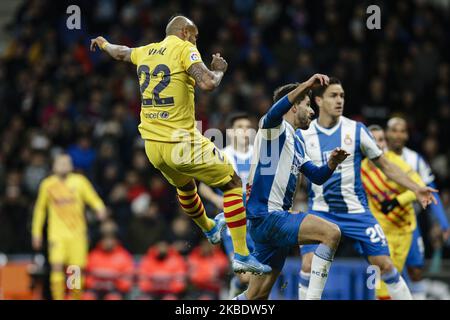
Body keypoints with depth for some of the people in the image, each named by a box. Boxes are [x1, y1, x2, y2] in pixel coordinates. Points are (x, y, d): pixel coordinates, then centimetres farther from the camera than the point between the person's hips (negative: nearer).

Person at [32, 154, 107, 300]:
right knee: (57, 266, -16)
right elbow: (40, 209, 15)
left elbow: (93, 198, -3)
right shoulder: (47, 184, 5)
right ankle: (58, 298, -13)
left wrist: (100, 208, -25)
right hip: (57, 232, -1)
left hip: (77, 232, 1)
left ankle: (76, 297, 18)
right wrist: (36, 232, 14)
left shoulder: (79, 181, 3)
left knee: (77, 269, 1)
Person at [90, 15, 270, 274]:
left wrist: (103, 44, 57)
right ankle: (241, 255, 0)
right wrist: (219, 69, -2)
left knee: (184, 185, 35)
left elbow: (120, 52, 35)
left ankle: (210, 229, 59)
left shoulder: (145, 52, 12)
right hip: (181, 144, -7)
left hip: (152, 145, 7)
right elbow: (208, 84, -24)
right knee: (232, 183, 6)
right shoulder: (185, 49, -9)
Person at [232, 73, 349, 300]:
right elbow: (276, 111, -27)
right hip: (266, 215, -10)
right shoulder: (275, 127, -3)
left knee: (257, 295, 11)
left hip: (277, 218, 10)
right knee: (331, 233, -23)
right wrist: (307, 85, -41)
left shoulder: (297, 144, 23)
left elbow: (317, 177, 26)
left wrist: (332, 163, 4)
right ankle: (312, 297, -27)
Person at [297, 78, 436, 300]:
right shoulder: (302, 135, -1)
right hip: (320, 212, 0)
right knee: (308, 265, -17)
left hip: (356, 211, 0)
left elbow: (384, 165, 5)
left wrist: (416, 189, -1)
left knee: (384, 264, -3)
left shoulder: (357, 130, 0)